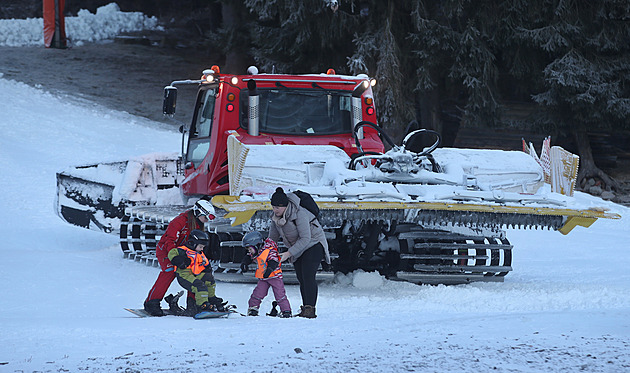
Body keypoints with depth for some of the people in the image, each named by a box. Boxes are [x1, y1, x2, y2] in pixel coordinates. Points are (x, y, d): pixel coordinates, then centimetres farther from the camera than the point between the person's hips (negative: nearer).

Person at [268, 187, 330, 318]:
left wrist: (288, 253, -33)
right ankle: (305, 309, 3)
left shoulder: (299, 214, -30)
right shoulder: (275, 216, -7)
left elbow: (305, 238, -30)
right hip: (297, 248, 7)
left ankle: (310, 309, -24)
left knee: (308, 276, -20)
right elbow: (273, 237, 7)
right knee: (301, 278, 1)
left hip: (314, 244, -7)